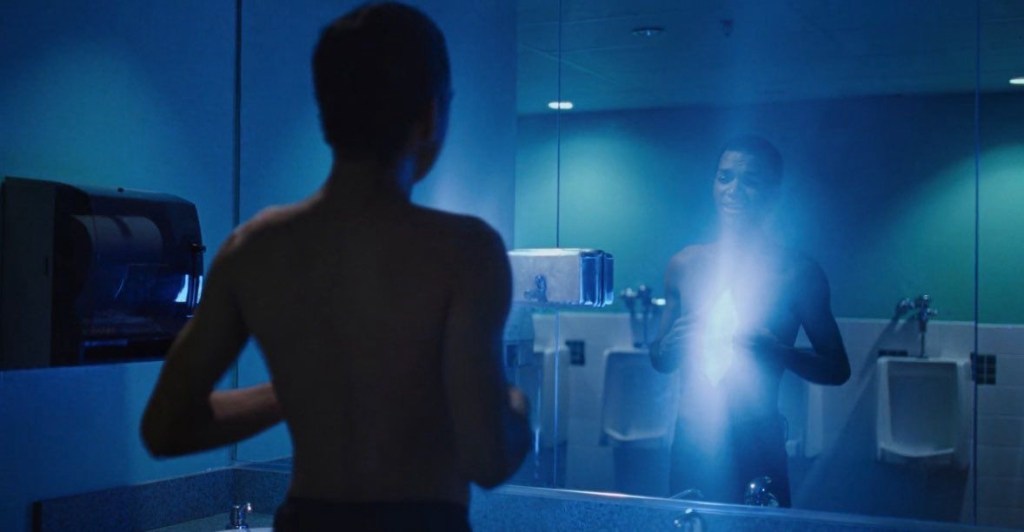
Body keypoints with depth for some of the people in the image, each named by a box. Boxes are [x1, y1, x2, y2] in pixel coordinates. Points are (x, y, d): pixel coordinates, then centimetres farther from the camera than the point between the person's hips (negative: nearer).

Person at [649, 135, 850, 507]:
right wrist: (671, 345, -9)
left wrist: (776, 350, -18)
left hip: (757, 447, -3)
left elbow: (838, 370, -1)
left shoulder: (798, 273, -3)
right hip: (690, 444, 3)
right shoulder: (684, 265, 5)